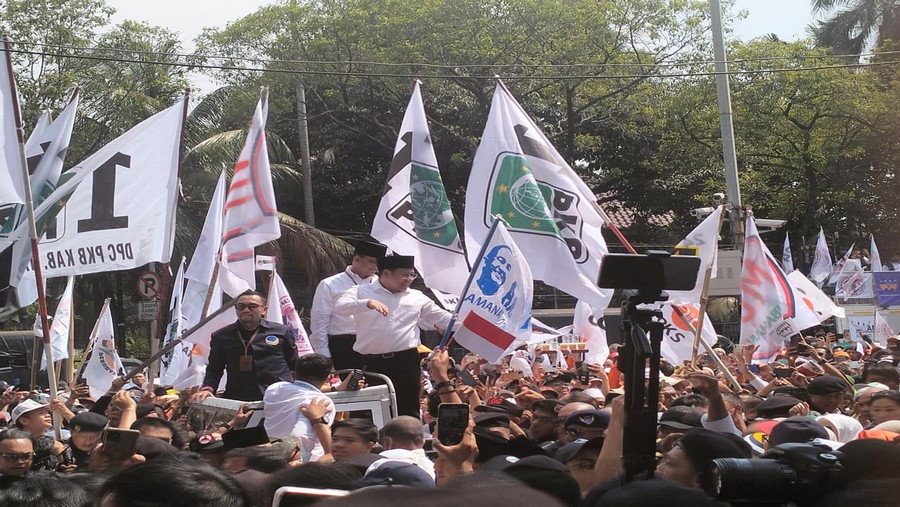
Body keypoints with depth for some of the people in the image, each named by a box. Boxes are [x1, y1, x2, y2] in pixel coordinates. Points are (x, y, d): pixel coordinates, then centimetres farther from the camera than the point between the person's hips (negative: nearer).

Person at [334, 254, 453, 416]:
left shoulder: (417, 297, 14)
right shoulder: (361, 292, 4)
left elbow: (444, 318, 16)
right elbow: (340, 307, -13)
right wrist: (368, 303, -29)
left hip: (407, 361, 2)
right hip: (373, 363, -2)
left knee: (408, 412, 4)